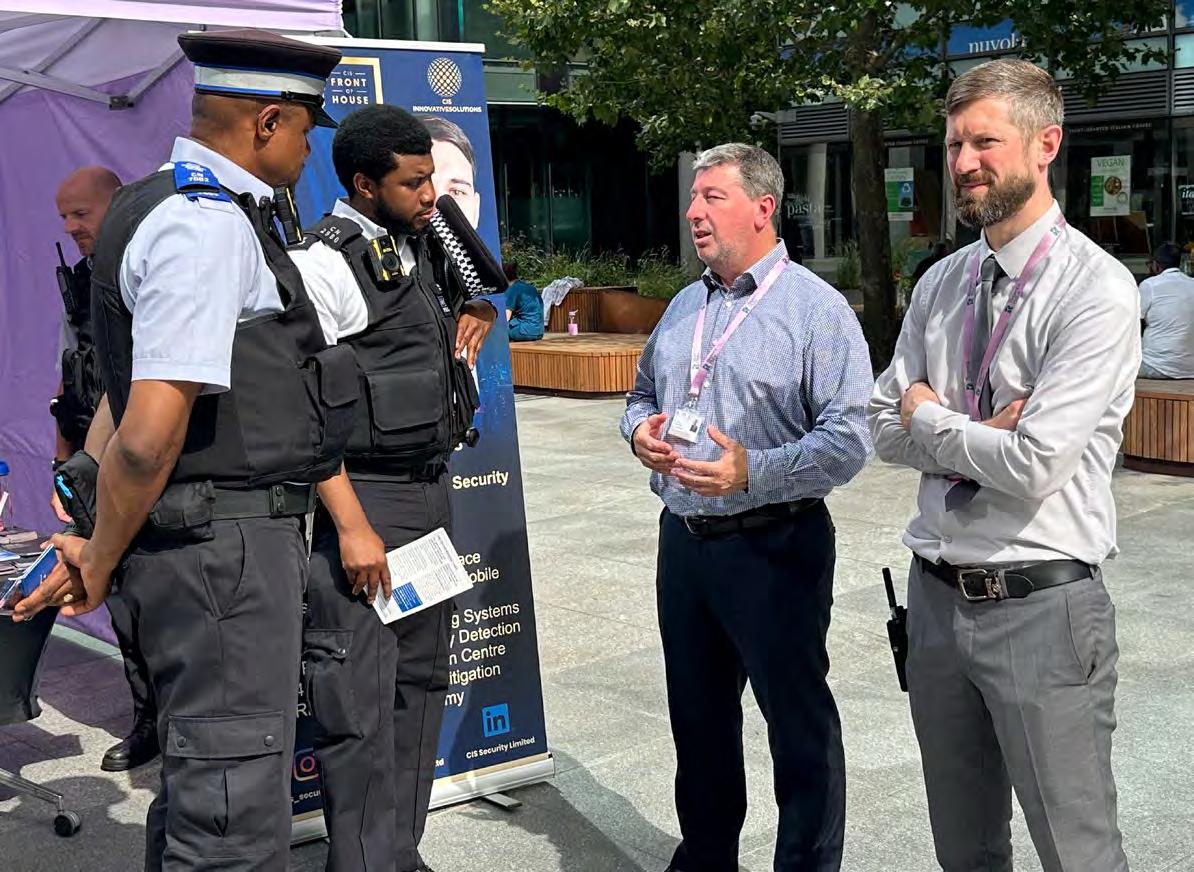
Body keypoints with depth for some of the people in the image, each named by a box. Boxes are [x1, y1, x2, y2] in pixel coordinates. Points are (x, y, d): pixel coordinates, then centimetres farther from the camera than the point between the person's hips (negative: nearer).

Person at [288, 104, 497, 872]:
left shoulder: (425, 245, 12)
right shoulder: (324, 264, -11)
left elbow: (484, 296, 33)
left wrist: (475, 319, 9)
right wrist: (352, 525, -20)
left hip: (432, 491, 9)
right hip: (362, 497, -8)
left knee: (421, 684, 14)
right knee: (361, 706, -6)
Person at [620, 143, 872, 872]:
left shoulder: (816, 308, -11)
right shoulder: (685, 306, 12)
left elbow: (848, 438, -18)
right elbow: (643, 394, 22)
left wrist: (754, 473, -29)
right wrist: (640, 429, -1)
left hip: (773, 546, -7)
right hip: (683, 539, 7)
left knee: (799, 722, 3)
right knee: (699, 716, 19)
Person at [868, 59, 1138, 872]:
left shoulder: (1096, 289, -15)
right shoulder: (940, 283, 7)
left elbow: (1033, 466, -22)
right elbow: (888, 430, 7)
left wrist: (931, 416, -6)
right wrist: (981, 433, -10)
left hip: (1040, 610, -6)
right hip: (938, 597, 6)